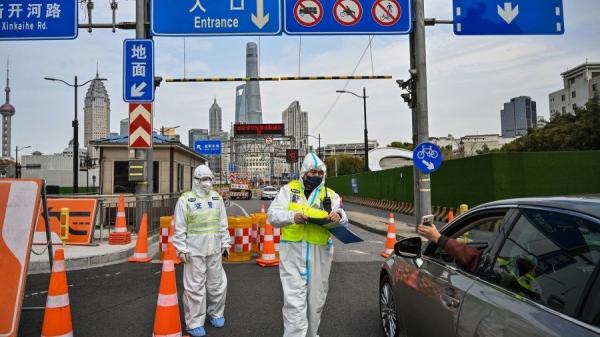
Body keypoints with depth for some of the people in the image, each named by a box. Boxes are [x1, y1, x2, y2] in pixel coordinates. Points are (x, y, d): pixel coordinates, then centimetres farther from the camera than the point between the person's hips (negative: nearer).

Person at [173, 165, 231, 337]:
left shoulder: (217, 198, 8)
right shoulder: (185, 200, -6)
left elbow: (223, 224, 12)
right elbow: (179, 229, -6)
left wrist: (225, 244, 11)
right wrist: (182, 250, -9)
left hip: (214, 250, 5)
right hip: (194, 251, -4)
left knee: (217, 284, 13)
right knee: (195, 287, 1)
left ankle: (215, 313, 34)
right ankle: (194, 323, 14)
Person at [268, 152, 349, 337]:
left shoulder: (330, 195, 8)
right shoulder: (289, 189, 4)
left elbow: (343, 222, -2)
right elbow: (272, 215, -4)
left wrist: (339, 216, -27)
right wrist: (292, 216, -23)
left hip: (320, 254, 3)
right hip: (293, 252, -2)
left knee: (316, 300, 16)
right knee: (294, 301, -5)